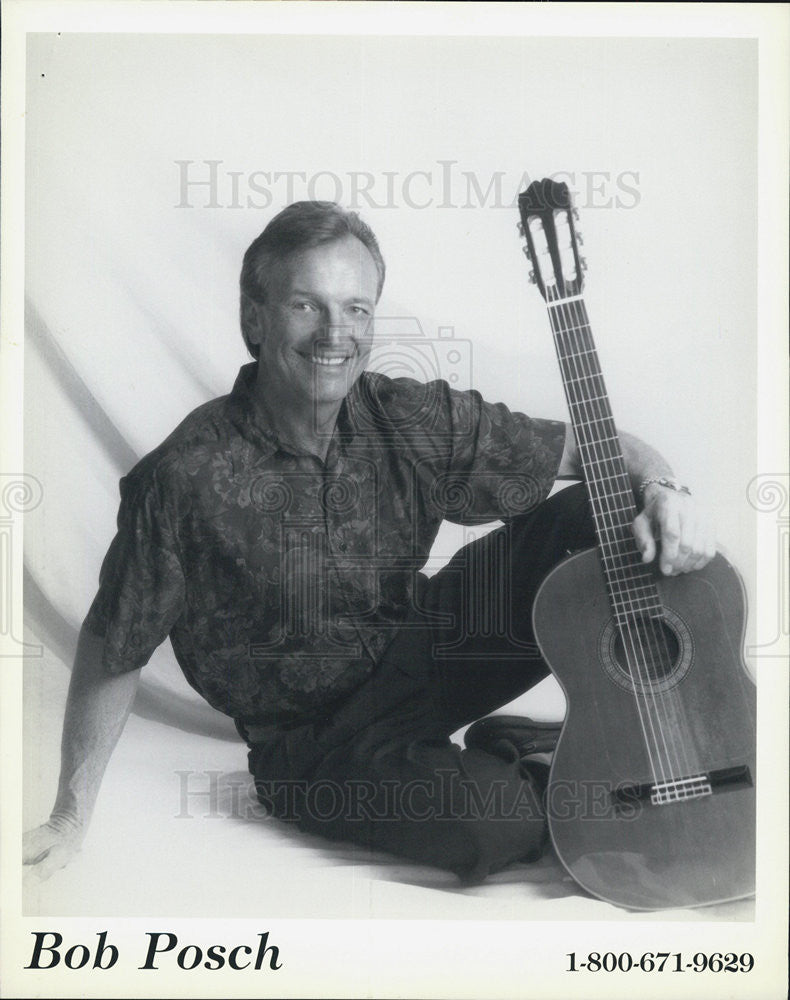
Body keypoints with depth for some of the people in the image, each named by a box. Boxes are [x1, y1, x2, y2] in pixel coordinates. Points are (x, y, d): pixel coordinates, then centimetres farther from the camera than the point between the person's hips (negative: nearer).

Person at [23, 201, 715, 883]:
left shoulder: (411, 422, -10)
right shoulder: (189, 479, -21)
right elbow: (113, 650, -11)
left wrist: (661, 490, -25)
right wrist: (71, 818, -8)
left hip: (423, 659, 4)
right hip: (316, 747, -4)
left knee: (598, 513, -12)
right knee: (498, 820, -31)